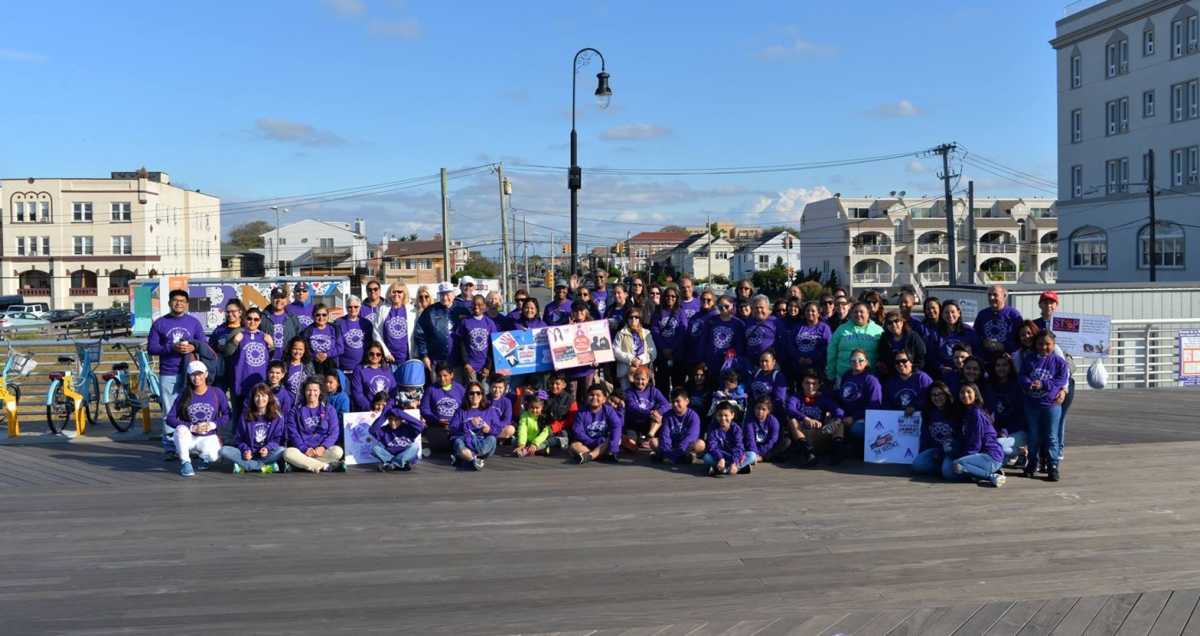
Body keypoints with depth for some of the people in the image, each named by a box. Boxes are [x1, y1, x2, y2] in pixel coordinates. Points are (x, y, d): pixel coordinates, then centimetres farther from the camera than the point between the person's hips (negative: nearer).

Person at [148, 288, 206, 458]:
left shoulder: (194, 322, 10)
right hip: (168, 375, -1)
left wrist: (193, 348, -12)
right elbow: (151, 348, 2)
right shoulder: (159, 323, 6)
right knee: (170, 412, 0)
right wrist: (172, 348, -14)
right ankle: (169, 447, 5)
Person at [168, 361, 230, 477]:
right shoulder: (185, 395, -4)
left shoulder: (217, 393, -4)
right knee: (181, 429, -34)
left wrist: (213, 424, -18)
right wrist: (192, 427, -20)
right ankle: (185, 463, -16)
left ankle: (204, 456, 11)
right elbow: (170, 418, -9)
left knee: (213, 456, -30)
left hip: (208, 437, 0)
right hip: (188, 437, 0)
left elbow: (227, 416, 0)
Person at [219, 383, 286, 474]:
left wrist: (268, 448, -18)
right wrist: (245, 450, -13)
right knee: (224, 451, -24)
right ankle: (264, 466, -31)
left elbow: (278, 438, 2)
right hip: (248, 454, 2)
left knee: (282, 451, -33)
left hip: (266, 454, -2)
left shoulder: (277, 416, 2)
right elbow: (238, 438, 7)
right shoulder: (245, 416, 6)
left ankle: (244, 466, -30)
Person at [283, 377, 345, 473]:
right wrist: (305, 449, -14)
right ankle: (327, 467, -32)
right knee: (288, 453, -33)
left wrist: (323, 447, -14)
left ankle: (304, 464, -27)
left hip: (323, 450, 0)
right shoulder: (296, 411, 12)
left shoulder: (329, 409, 11)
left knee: (337, 451, -32)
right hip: (302, 450, 1)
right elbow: (293, 434, 2)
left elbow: (334, 432, 3)